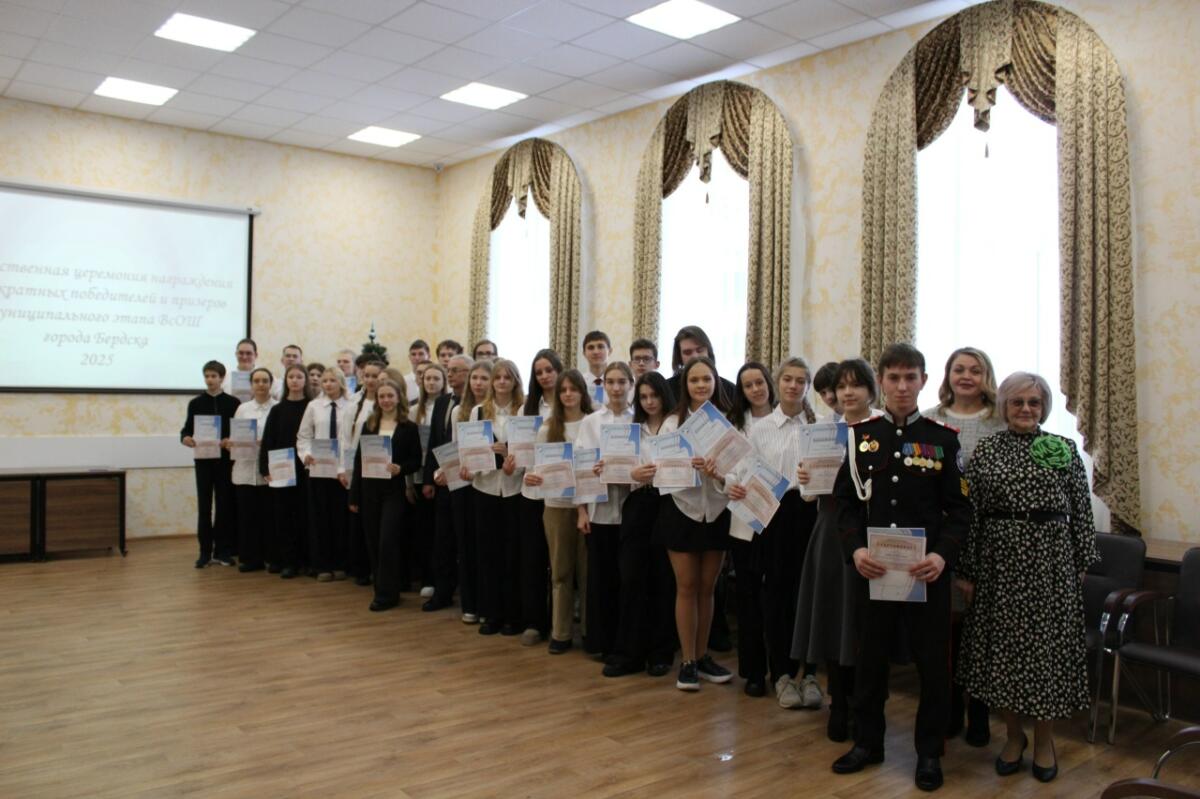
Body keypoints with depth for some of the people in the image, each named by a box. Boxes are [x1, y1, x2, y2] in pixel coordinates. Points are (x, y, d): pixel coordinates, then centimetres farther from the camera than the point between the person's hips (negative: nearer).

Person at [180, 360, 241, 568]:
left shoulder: (233, 403, 3)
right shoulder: (196, 403, 7)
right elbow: (187, 428, 5)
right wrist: (185, 438, -17)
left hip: (225, 460, -1)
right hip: (203, 460, 1)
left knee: (225, 504, 3)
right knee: (204, 506, 3)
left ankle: (222, 550, 12)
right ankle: (205, 551, 9)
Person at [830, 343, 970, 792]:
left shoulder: (942, 439, 0)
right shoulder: (860, 436, 4)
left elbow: (959, 509, -1)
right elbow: (845, 501, 3)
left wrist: (943, 555, -17)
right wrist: (855, 549, -12)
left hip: (926, 569, -1)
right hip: (871, 567, 2)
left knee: (933, 662, 8)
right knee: (870, 657, 13)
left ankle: (929, 752, 26)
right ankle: (867, 742, 30)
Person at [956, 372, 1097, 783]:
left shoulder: (1064, 449, 4)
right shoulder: (986, 450, 2)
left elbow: (1080, 511, 6)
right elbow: (969, 513, 0)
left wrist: (1081, 564, 4)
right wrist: (966, 570, -2)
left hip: (1051, 561, 0)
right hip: (1000, 561, 0)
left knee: (1048, 644, 6)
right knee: (1003, 645, 7)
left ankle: (1044, 739, 24)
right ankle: (1014, 734, 26)